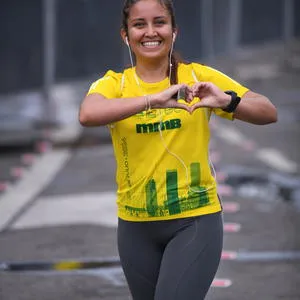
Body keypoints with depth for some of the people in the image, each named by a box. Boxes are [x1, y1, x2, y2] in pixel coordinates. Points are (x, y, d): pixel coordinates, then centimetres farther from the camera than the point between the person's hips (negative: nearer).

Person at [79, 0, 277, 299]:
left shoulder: (199, 77, -3)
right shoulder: (113, 84, -4)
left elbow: (269, 113, -7)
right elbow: (88, 114, -27)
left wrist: (226, 101, -27)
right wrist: (153, 100, -39)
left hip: (196, 220, -2)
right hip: (136, 225, 2)